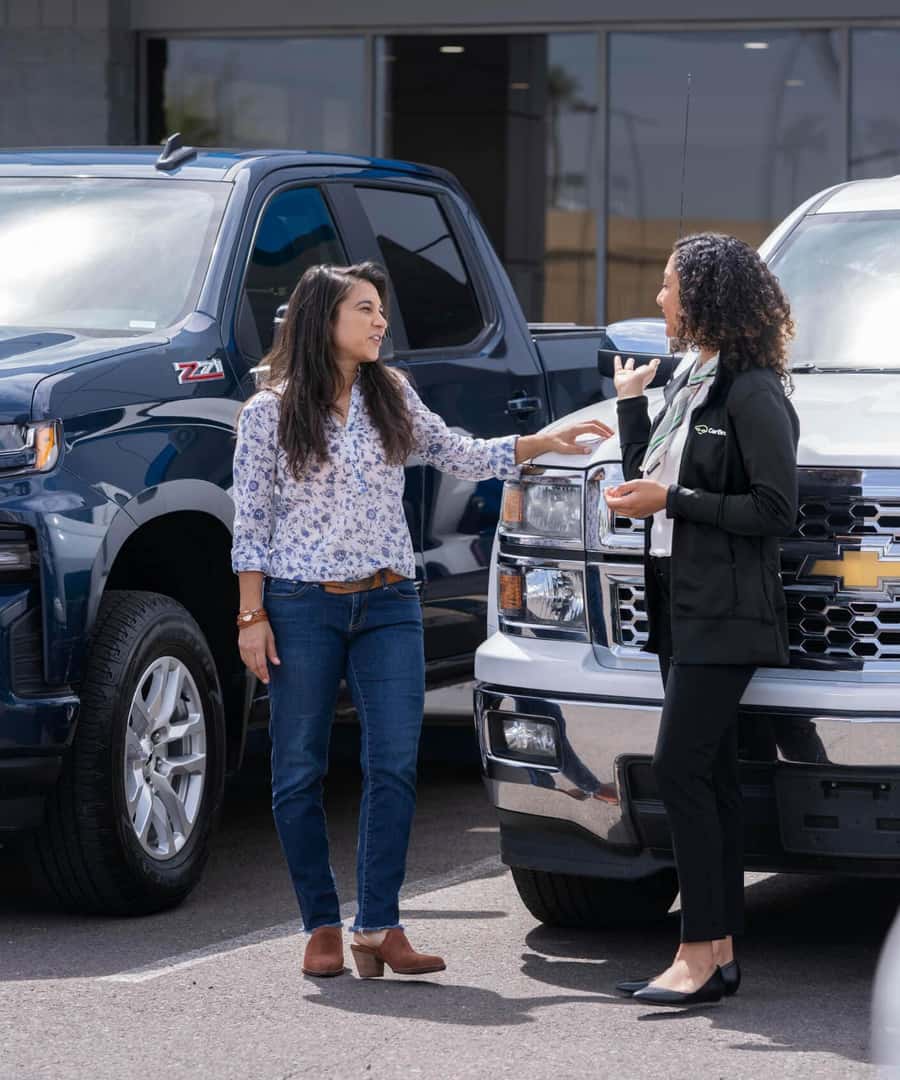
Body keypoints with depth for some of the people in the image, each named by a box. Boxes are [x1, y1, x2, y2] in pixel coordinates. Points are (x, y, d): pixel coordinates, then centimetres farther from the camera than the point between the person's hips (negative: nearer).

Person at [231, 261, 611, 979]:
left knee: (395, 764, -6)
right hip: (301, 604, -3)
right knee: (301, 771, 1)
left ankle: (379, 926, -4)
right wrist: (251, 616, -6)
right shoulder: (269, 413, -1)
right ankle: (322, 926, 11)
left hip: (389, 603, 3)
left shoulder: (392, 397, 10)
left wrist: (543, 443, 3)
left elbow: (460, 456, 14)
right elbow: (251, 522, -1)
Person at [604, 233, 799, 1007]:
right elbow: (646, 480, 19)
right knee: (710, 776, 8)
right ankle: (720, 953, 11)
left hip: (725, 613, -9)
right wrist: (630, 402, 16)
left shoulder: (752, 393, -12)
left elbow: (776, 510, -16)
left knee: (681, 769, -14)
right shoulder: (690, 382, 16)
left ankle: (700, 954, -13)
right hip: (681, 603, 9)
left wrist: (672, 500, -15)